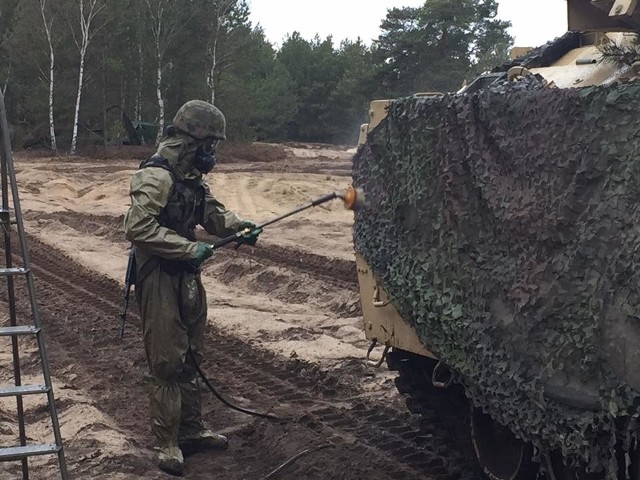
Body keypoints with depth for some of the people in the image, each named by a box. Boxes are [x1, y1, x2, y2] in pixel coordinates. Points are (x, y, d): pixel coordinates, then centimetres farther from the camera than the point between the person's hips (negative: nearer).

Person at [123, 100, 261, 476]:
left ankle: (191, 429, 29)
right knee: (167, 361, -4)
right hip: (159, 278, -9)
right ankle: (167, 442, 6)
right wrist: (189, 248, -27)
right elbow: (138, 227, -28)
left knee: (191, 356, 16)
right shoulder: (157, 177, -19)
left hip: (187, 276, 9)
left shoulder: (191, 176, 10)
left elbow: (212, 212, 19)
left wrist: (239, 226, -1)